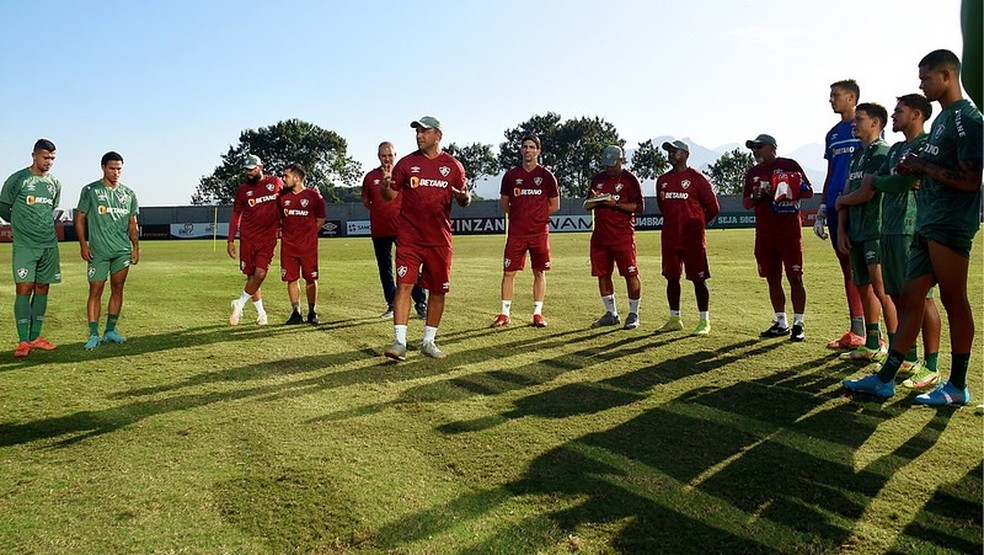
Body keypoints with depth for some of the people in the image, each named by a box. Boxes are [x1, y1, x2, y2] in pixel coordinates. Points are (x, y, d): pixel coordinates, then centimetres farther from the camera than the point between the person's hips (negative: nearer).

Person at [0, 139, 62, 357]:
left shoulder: (55, 183, 11)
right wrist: (21, 225, 12)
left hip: (49, 244, 5)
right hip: (25, 246, -5)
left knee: (42, 288, 7)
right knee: (24, 289, -8)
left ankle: (35, 337, 14)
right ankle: (23, 341, -6)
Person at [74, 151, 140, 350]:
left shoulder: (128, 194, 11)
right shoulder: (90, 191, 1)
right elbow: (80, 218, 2)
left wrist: (136, 247, 9)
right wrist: (83, 245, -6)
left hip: (123, 250, 4)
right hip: (98, 251, -4)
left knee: (117, 289, 6)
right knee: (95, 291, -4)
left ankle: (110, 331, 15)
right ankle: (94, 335, -2)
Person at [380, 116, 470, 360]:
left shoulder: (453, 165, 5)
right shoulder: (407, 163, 4)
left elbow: (464, 200, 11)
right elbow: (390, 195, 6)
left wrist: (464, 198, -13)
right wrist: (385, 186, -17)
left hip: (439, 239, 2)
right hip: (409, 237, -1)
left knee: (438, 290, 8)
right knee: (404, 285, -12)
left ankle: (429, 342, 22)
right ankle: (399, 342, -11)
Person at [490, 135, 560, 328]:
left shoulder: (546, 176, 3)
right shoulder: (511, 175, 7)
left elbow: (555, 205, 7)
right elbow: (504, 203, 15)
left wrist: (536, 215, 3)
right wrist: (520, 215, 7)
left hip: (539, 231, -1)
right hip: (516, 232, 1)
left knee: (539, 272, 5)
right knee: (509, 272, -1)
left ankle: (538, 313, 14)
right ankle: (504, 313, 7)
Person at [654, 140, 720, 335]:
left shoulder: (696, 178, -6)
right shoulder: (663, 180, 11)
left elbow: (713, 207, -2)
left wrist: (697, 224, 7)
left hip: (692, 237, -6)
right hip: (669, 236, 6)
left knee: (698, 278, -2)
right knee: (671, 277, 9)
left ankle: (704, 321, 5)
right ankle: (674, 319, 20)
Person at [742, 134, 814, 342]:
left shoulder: (789, 165, 1)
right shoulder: (753, 172, 15)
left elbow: (809, 191, 1)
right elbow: (746, 203, 16)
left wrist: (791, 191, -18)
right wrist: (756, 196, -5)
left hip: (790, 231, -5)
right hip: (765, 233, 5)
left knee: (795, 278, -4)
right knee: (773, 279, 8)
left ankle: (798, 324, 2)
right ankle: (781, 323, 18)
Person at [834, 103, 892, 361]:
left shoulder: (881, 152, -10)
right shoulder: (857, 154, 19)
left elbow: (866, 194, -16)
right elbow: (847, 193, 15)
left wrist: (841, 201, 4)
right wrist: (841, 230, 8)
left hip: (876, 231, -9)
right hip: (856, 233, 9)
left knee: (882, 290, -11)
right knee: (863, 287, 13)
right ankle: (873, 345, 23)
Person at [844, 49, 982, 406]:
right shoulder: (942, 119, 19)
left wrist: (923, 165, -11)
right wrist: (915, 170, 8)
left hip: (950, 225, -10)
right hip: (928, 225, 10)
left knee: (954, 301, -2)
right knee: (911, 297, 8)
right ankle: (885, 379, 12)